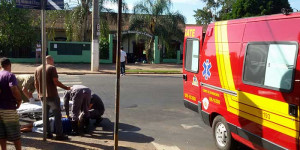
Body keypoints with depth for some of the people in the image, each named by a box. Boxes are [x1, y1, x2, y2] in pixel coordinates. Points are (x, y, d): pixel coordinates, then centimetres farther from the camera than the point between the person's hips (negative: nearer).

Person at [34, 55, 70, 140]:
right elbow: (56, 82, -17)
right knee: (57, 115, 1)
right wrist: (66, 88, -9)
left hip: (42, 96, 6)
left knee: (45, 115, 15)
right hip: (52, 95, -6)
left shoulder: (37, 69, 10)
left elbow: (36, 83, 11)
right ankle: (59, 134, 1)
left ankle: (48, 133, 19)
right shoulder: (52, 68, -9)